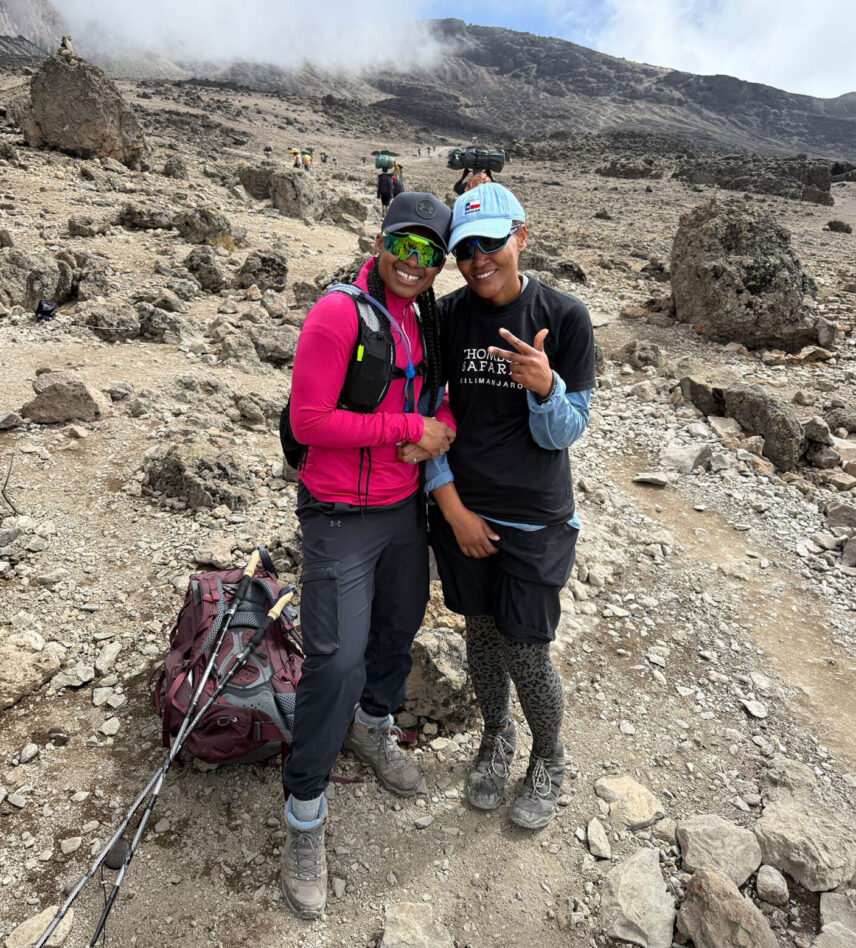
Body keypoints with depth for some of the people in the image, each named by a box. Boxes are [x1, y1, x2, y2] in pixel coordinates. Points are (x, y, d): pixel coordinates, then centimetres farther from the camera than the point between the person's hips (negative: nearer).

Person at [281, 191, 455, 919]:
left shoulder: (422, 319, 6)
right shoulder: (339, 314, -17)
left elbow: (438, 394, 16)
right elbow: (309, 421, -21)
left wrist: (444, 427, -8)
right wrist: (411, 428, -19)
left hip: (406, 507, 8)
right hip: (344, 518, -7)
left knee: (400, 625, 22)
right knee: (337, 662, -5)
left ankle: (372, 728, 53)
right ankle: (305, 818, 19)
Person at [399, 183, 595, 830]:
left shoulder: (565, 318, -10)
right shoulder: (446, 317, -4)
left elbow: (564, 433, -9)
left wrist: (545, 386, -30)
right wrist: (451, 505, -6)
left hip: (535, 518, -2)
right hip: (462, 509, 3)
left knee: (525, 653, 5)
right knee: (481, 634, 17)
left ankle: (549, 760, 37)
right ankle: (496, 737, 46)